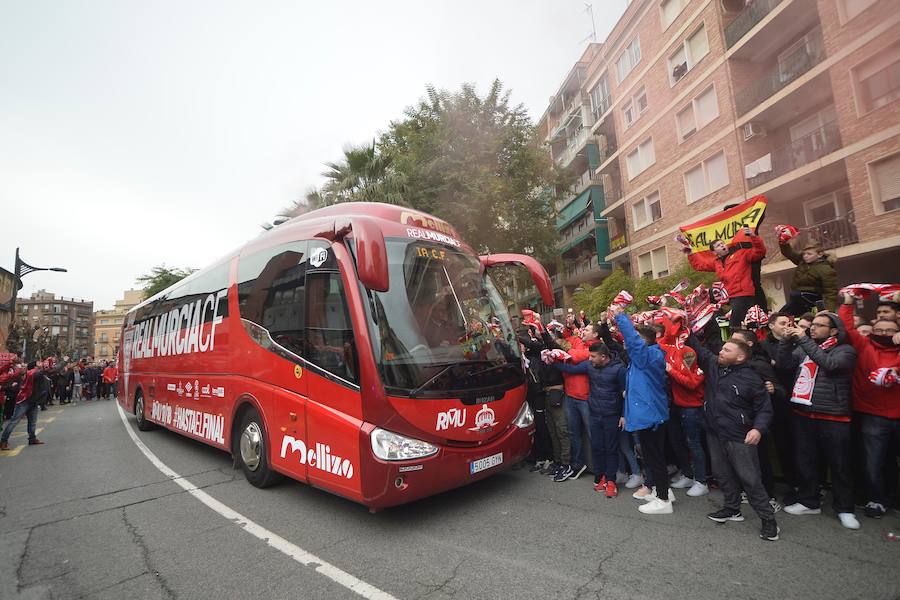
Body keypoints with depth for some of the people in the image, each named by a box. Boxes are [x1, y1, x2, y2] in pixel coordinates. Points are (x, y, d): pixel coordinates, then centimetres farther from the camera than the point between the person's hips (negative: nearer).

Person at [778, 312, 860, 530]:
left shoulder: (845, 350, -2)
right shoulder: (804, 348, 12)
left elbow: (829, 364, -21)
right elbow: (785, 361, 0)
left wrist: (804, 340, -20)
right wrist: (787, 339, -11)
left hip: (833, 418, -4)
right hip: (803, 415, 4)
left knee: (839, 465, 7)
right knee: (805, 461, 12)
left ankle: (844, 509, 24)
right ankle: (809, 502, 27)